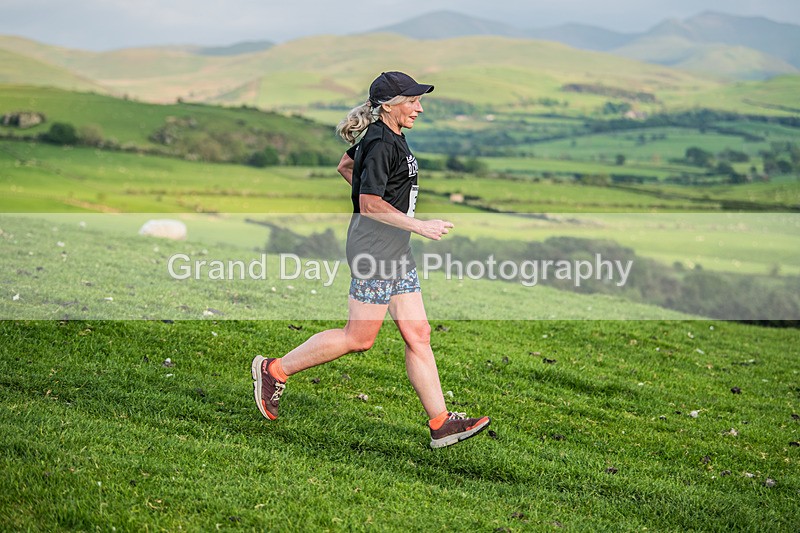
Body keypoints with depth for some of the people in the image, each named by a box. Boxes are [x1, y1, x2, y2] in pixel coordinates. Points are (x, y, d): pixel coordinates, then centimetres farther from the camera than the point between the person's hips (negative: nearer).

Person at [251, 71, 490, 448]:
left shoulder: (388, 137, 13)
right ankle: (274, 370, 11)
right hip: (374, 249, -10)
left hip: (396, 252, 10)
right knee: (359, 338, -3)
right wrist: (420, 226, -21)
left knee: (418, 335, 6)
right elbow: (369, 204, -22)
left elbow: (346, 166, 27)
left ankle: (440, 423, 8)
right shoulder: (381, 144, -17)